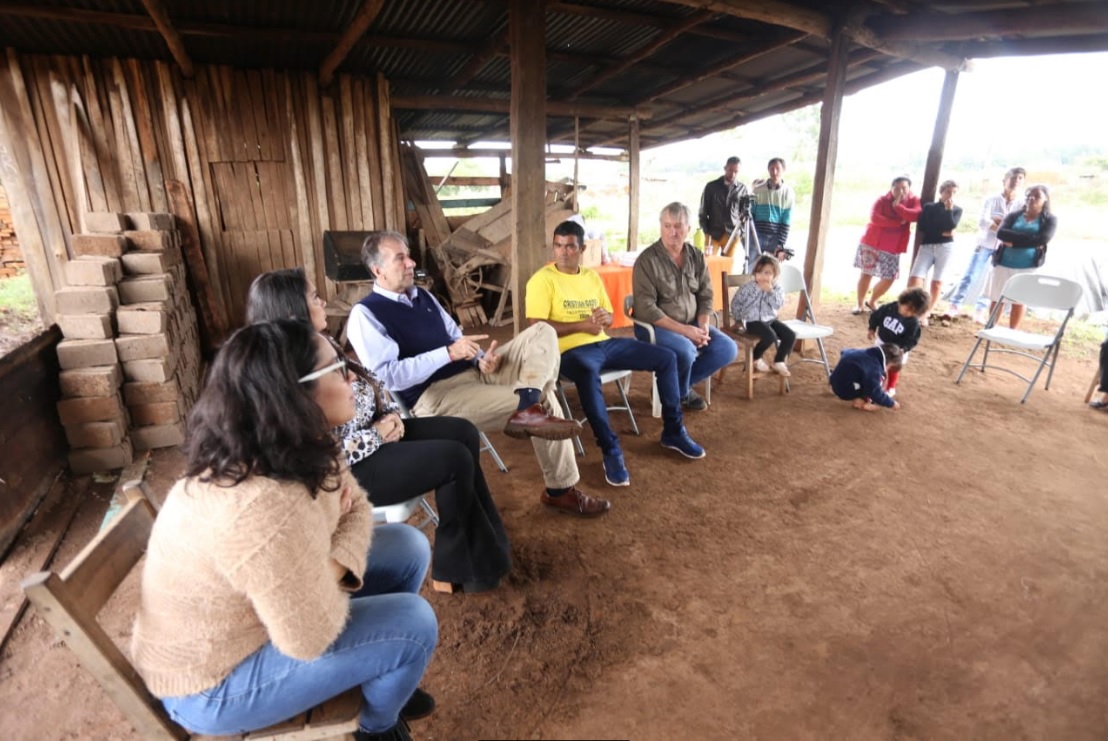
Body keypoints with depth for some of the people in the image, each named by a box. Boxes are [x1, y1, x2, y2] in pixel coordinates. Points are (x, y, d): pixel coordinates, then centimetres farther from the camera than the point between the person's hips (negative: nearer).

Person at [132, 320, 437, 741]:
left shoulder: (295, 448, -11)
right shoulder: (264, 507, -39)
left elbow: (355, 506, 0)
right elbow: (312, 638, -29)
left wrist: (336, 565, -19)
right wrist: (335, 572, -12)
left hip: (246, 617, 8)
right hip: (213, 683, -8)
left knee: (409, 548, 3)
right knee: (413, 622, -12)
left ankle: (381, 679, 28)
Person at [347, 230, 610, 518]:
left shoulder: (424, 297, 19)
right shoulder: (365, 314, -6)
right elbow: (388, 375, -18)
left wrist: (482, 358, -4)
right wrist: (449, 353, -22)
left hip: (473, 372, 9)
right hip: (433, 395, -9)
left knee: (541, 333, -11)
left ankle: (527, 408, -23)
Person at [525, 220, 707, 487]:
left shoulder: (592, 276, 15)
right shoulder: (542, 280, -6)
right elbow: (536, 327, -15)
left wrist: (605, 317, -6)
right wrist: (582, 325, -18)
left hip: (604, 343, 7)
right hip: (571, 350, -7)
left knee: (667, 357, 1)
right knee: (587, 373, -43)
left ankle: (673, 431, 14)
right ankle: (610, 450, -28)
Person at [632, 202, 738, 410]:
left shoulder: (696, 256, 4)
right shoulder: (647, 260, -14)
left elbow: (705, 296, 7)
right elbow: (646, 309, -20)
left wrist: (703, 326, -12)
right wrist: (683, 329, -22)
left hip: (691, 324, 7)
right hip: (655, 326, -6)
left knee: (727, 348, -9)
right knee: (686, 351, -33)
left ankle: (680, 385, 8)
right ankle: (680, 393, 0)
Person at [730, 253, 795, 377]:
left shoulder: (777, 288, 0)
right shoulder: (747, 288, -10)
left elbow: (778, 305, -13)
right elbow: (735, 304, 0)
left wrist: (770, 291, -21)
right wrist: (741, 318, -5)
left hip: (770, 319, 6)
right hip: (753, 321, -5)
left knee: (791, 335, -10)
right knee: (770, 336, -30)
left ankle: (779, 362, 11)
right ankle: (756, 358, -1)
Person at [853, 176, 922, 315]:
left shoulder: (913, 201, 2)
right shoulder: (882, 200, -5)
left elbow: (915, 215, -18)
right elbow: (874, 217, -23)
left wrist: (898, 206, -21)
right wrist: (898, 222, -22)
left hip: (893, 248, 3)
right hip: (871, 243, -2)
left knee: (889, 278, 2)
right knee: (866, 273, 1)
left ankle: (872, 301, 23)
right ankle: (860, 304, 14)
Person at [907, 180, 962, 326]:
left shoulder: (957, 210, 11)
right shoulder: (928, 207, 9)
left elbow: (951, 227, -8)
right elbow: (920, 229, -2)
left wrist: (949, 209, -12)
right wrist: (941, 233, -6)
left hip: (945, 247, 1)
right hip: (927, 246, -1)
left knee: (937, 282, 2)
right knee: (915, 279, -16)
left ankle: (924, 313, 10)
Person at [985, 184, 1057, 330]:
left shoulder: (1049, 219, 2)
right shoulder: (1013, 216, 6)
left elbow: (1042, 240, -14)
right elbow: (1001, 233, -12)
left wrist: (1013, 241, -15)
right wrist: (1029, 239, -17)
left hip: (1028, 267, -1)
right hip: (1003, 264, 1)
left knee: (1019, 301, 7)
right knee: (996, 299, 8)